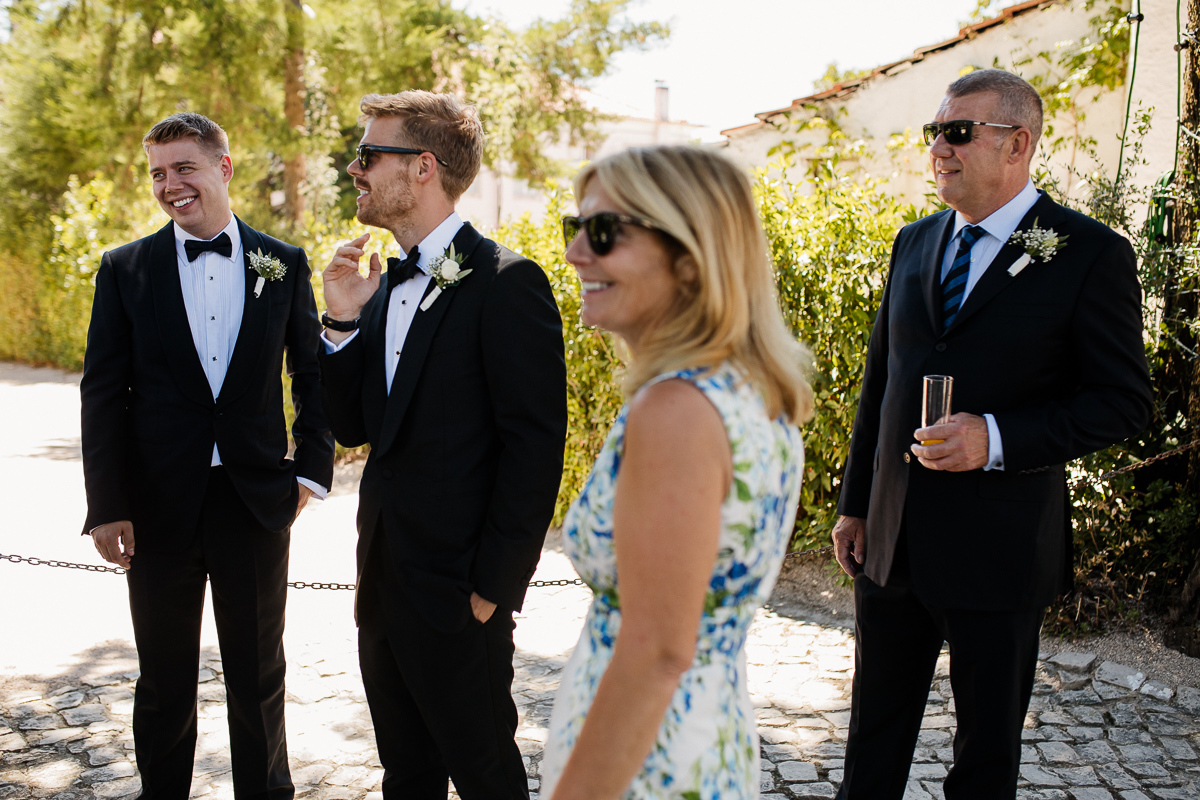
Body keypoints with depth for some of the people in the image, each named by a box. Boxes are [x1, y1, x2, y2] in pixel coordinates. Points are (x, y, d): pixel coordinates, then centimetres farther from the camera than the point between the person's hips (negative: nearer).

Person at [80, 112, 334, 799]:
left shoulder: (284, 265, 2)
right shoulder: (125, 269, 1)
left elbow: (312, 373, 8)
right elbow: (103, 393, -1)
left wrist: (313, 466, 0)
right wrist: (107, 505, -6)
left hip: (257, 497, 0)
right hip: (159, 503, 0)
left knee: (258, 674, 12)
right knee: (165, 680, 13)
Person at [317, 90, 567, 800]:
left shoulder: (506, 283, -15)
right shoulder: (383, 288, 10)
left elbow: (535, 449, -17)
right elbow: (353, 428, 11)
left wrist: (494, 587, -16)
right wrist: (343, 320, -2)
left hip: (457, 591, -8)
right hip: (384, 578, 8)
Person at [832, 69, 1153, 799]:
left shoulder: (1090, 253, -8)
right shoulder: (915, 243, 9)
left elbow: (1123, 401, -9)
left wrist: (997, 438, -23)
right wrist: (855, 503, 13)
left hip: (998, 547, -5)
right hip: (891, 540, 5)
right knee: (876, 731, 17)